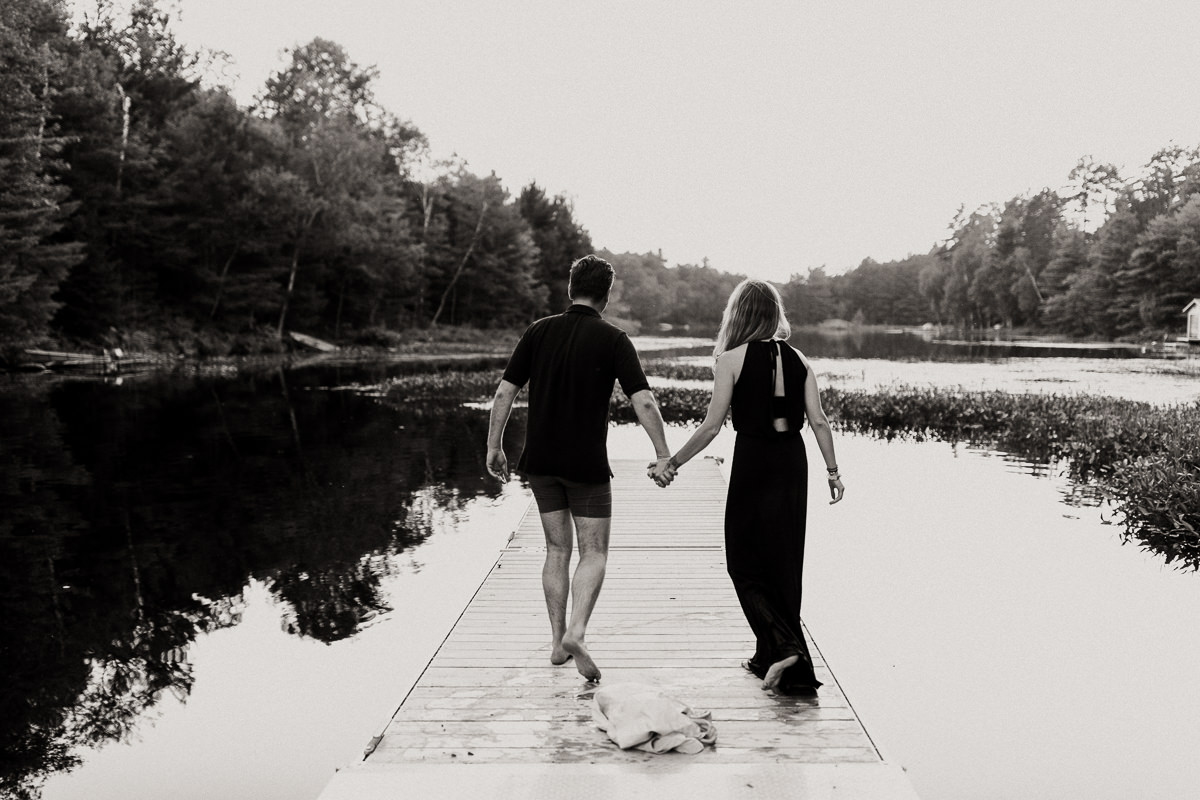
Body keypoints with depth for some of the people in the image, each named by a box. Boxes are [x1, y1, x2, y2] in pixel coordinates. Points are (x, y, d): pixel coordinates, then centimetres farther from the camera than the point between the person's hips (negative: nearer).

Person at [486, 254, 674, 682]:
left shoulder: (538, 331, 2)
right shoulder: (613, 339, -7)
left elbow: (504, 392, 0)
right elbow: (643, 401, -15)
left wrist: (494, 446, 8)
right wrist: (663, 455, -9)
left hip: (541, 460, 4)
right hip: (587, 463, -3)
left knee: (557, 549, 14)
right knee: (594, 553, 5)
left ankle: (557, 642, 16)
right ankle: (575, 632, -14)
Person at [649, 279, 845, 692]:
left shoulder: (731, 359, -7)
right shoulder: (798, 359, 6)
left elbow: (711, 426, -9)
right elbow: (818, 420, 1)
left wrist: (672, 463, 0)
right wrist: (833, 470, 9)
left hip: (753, 461, -5)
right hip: (793, 461, 5)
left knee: (745, 565, 7)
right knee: (783, 562, 14)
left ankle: (784, 647, -9)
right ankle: (770, 658, 24)